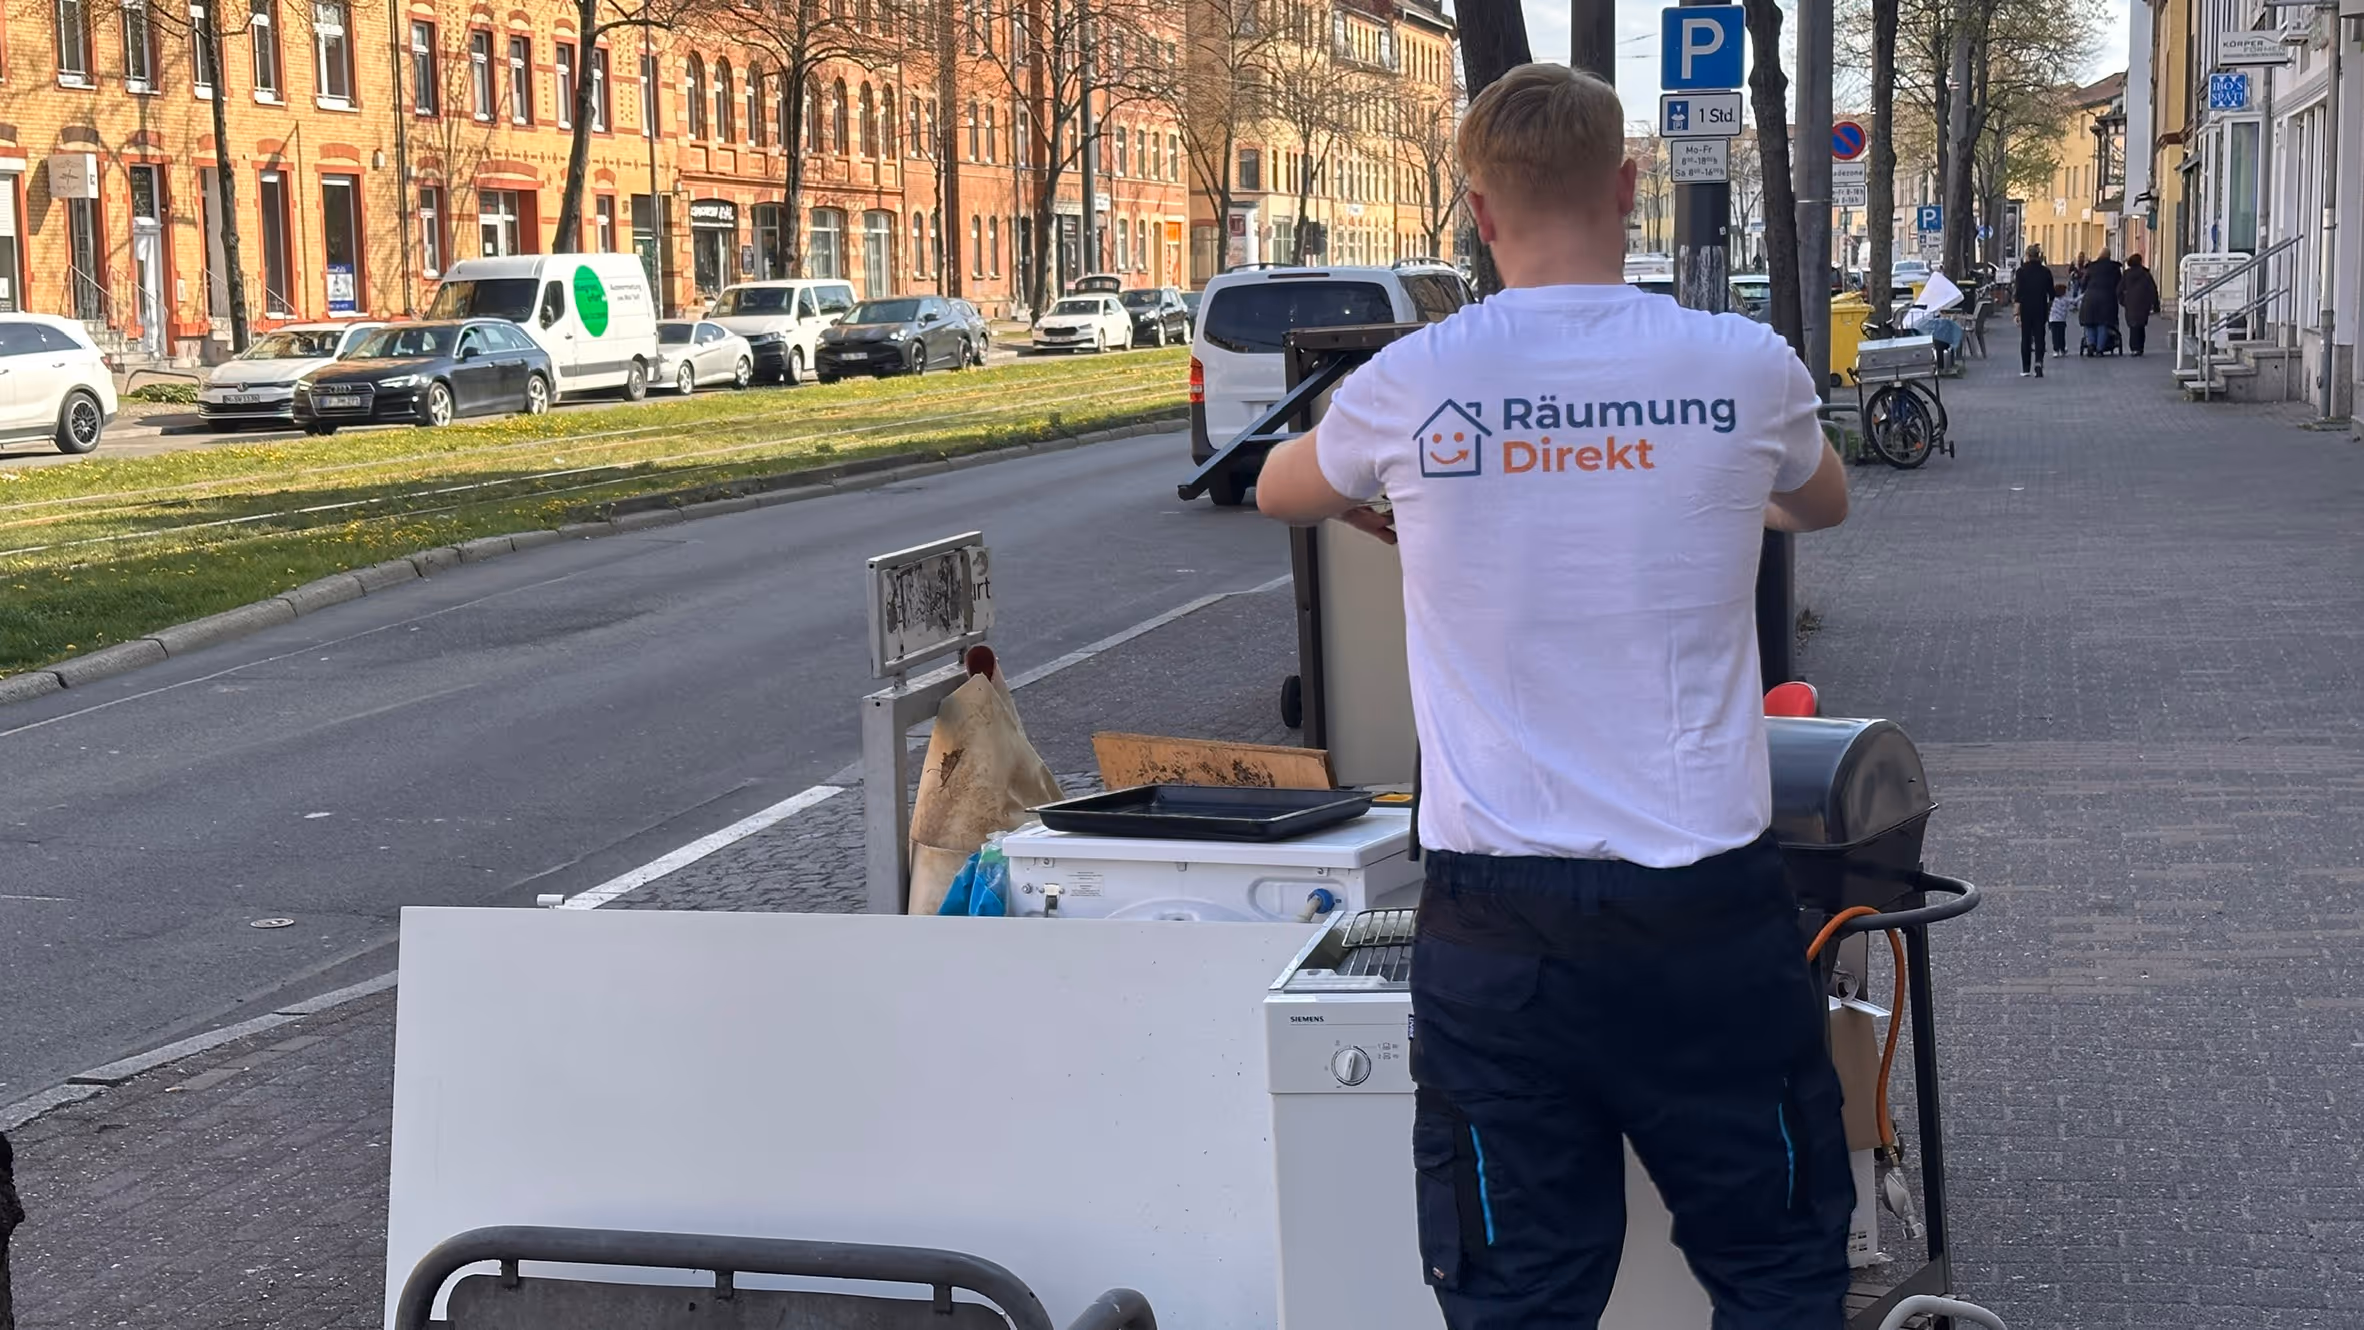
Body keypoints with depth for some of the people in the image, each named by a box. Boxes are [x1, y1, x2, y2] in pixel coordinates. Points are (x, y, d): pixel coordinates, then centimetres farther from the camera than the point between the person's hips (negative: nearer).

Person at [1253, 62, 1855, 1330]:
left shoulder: (1412, 385, -4)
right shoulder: (1743, 369, -3)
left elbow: (1279, 490, 20)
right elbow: (1823, 502, 21)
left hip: (1498, 926, 0)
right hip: (1705, 903, 0)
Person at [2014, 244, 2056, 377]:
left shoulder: (2022, 271, -8)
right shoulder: (2046, 272, 0)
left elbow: (2018, 293, -11)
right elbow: (2051, 295, 4)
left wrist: (2016, 313, -9)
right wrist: (2048, 309, 17)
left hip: (2026, 309, -1)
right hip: (2041, 309, 1)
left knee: (2025, 338, 10)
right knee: (2039, 336, 5)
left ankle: (2025, 369, 15)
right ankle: (2038, 362, -19)